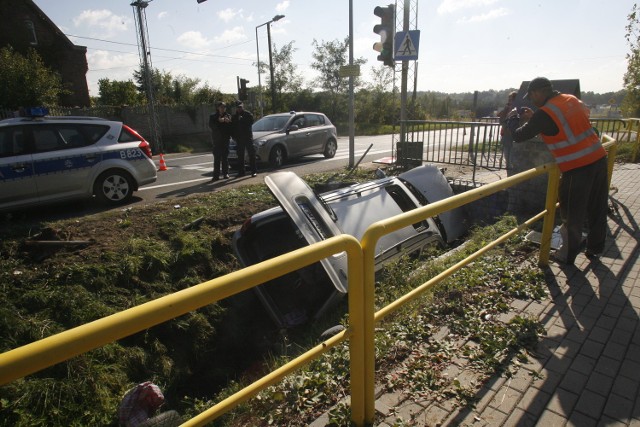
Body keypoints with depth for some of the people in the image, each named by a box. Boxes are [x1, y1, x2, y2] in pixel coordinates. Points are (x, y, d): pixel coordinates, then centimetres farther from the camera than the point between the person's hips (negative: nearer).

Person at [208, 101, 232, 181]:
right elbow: (211, 125, -7)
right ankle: (216, 175, -4)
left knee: (225, 157, 4)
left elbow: (231, 126, 0)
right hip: (217, 139, -1)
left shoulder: (228, 116, 10)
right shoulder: (213, 117, 8)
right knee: (217, 158, -4)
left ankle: (225, 173, 11)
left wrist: (228, 122, -17)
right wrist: (219, 121, -15)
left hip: (225, 139, 1)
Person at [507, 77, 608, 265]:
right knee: (598, 210, 19)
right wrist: (533, 118, 21)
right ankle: (595, 249, 36)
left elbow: (519, 136, -8)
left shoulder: (545, 113, -15)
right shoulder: (571, 100, 9)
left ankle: (568, 255, 22)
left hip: (578, 168, -8)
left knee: (572, 215, 8)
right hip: (599, 158, 8)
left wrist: (512, 118, 10)